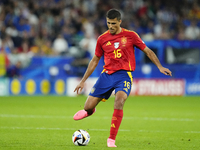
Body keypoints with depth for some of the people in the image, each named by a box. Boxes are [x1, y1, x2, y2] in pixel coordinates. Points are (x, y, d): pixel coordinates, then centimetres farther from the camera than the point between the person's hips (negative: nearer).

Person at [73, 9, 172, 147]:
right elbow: (95, 60, 17)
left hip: (124, 75, -3)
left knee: (119, 102, -30)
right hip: (107, 74, 3)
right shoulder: (102, 39, 7)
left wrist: (160, 67, -5)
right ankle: (89, 111, 38)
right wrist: (83, 81, 17)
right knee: (88, 107, -4)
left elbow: (148, 51, 7)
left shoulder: (130, 36, 1)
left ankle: (112, 139, -22)